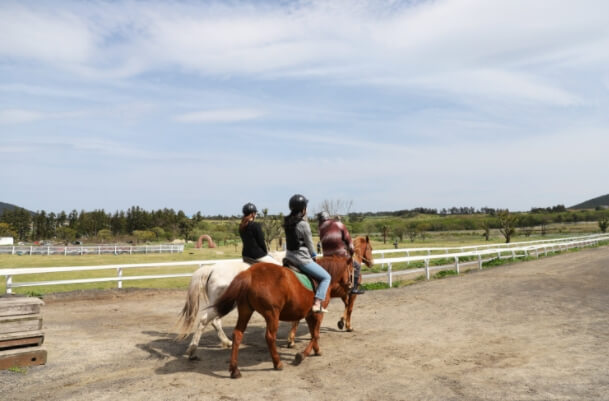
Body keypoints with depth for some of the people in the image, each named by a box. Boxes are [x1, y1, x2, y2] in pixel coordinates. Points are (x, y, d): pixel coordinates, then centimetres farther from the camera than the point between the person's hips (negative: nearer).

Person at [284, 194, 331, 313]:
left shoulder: (287, 222, 3)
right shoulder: (303, 224, -19)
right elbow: (309, 243, -9)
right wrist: (314, 256, 8)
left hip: (289, 257, 8)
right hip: (302, 259, -8)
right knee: (326, 277, 2)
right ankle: (317, 304, -8)